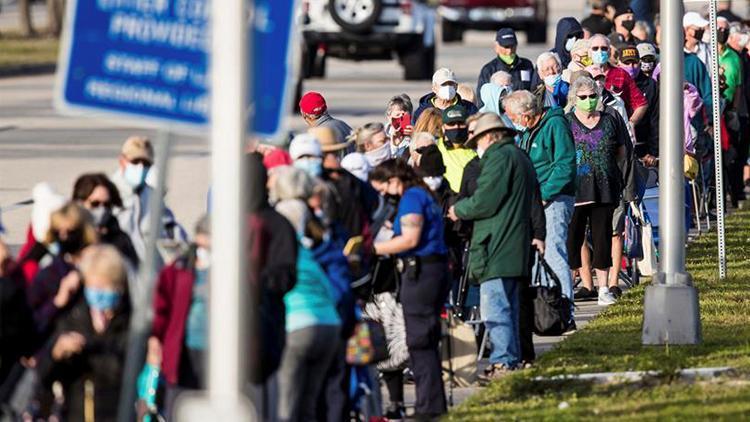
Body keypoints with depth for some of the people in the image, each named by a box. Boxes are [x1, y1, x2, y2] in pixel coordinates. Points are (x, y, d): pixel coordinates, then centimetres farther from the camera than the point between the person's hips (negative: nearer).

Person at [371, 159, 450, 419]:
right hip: (435, 269, 10)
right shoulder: (425, 196, 19)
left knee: (419, 341, -7)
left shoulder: (411, 197, -11)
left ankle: (429, 407, -7)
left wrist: (373, 249, -13)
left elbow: (410, 239, -18)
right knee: (427, 341, 14)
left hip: (420, 272, -10)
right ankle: (433, 405, 17)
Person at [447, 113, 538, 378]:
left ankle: (503, 361, -15)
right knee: (509, 305, 13)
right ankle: (513, 360, 16)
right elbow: (533, 205, 27)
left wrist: (458, 210, 0)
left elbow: (484, 202, -16)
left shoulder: (499, 157, -10)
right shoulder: (521, 157, 22)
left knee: (494, 306, -11)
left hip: (497, 248, -10)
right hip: (516, 246, 10)